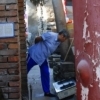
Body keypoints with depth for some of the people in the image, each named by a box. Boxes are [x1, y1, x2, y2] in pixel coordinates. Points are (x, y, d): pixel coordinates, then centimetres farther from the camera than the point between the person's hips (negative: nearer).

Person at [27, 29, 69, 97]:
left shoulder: (58, 42, 3)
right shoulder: (51, 35, -23)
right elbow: (37, 39, -17)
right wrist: (37, 47, 0)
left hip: (43, 58, 8)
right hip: (35, 54, -8)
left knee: (46, 74, 6)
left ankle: (47, 92, 15)